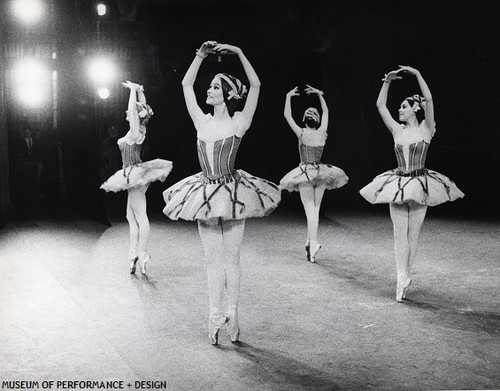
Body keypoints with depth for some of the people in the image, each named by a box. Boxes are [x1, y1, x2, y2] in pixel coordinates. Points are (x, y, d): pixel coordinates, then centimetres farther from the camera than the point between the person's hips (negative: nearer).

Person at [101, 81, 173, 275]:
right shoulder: (139, 130, 7)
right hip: (133, 175, 9)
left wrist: (133, 89, -15)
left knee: (140, 217, -5)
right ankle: (134, 256, 14)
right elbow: (143, 106, 17)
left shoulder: (136, 131, -15)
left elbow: (133, 108, -23)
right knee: (132, 217, 11)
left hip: (133, 173, -9)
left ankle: (141, 256, -1)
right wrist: (138, 89, 15)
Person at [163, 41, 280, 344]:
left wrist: (239, 53, -13)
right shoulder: (203, 122, 6)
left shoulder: (239, 123, -5)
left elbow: (256, 85, -13)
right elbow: (186, 85, 9)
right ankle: (216, 317, 17)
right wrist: (201, 55, 5)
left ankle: (232, 315, 17)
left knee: (231, 258, 5)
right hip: (205, 193, 4)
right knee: (213, 259, 9)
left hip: (232, 193, -4)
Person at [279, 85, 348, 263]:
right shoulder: (322, 133, -2)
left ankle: (313, 243, -17)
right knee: (315, 208, 11)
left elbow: (287, 116, -3)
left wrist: (288, 96, 6)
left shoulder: (302, 133, -11)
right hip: (320, 174, 4)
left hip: (305, 173, -4)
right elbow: (326, 111, 14)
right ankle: (310, 242, 14)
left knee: (310, 210, -6)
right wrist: (319, 94, 21)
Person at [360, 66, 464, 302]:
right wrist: (387, 81, 6)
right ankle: (402, 278, -2)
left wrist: (417, 74, -13)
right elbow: (380, 105, 10)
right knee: (399, 234, -2)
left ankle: (404, 277, 13)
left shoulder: (426, 129, -1)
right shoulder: (397, 130, 9)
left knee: (412, 235, 4)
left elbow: (429, 100, -14)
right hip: (397, 185, 3)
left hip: (419, 185, -3)